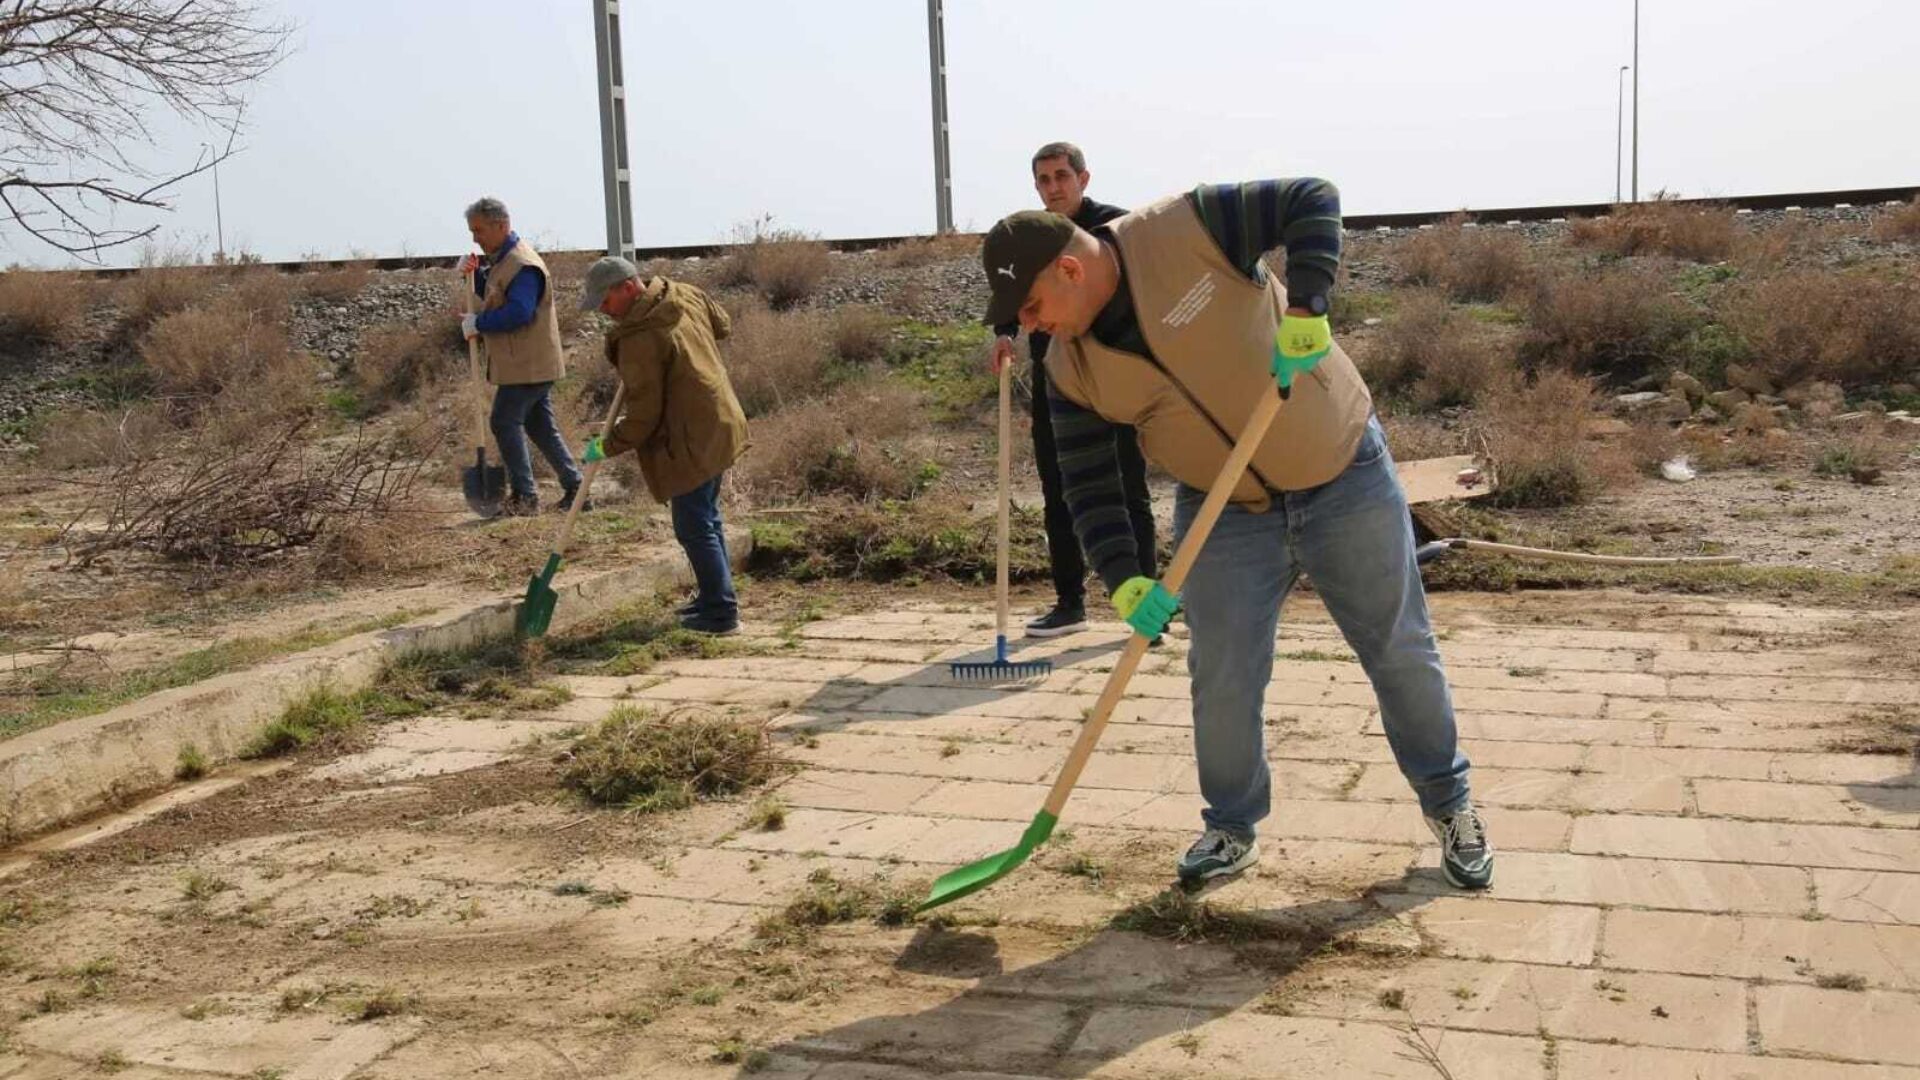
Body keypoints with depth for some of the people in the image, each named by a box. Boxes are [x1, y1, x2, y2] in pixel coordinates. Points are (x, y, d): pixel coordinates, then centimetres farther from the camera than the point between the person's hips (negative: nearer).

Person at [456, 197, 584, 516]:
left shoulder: (522, 265, -19)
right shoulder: (502, 259, 14)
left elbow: (518, 312, -29)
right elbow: (491, 294, 23)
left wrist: (477, 323, -19)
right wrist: (473, 273, 4)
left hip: (527, 364, -10)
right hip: (531, 363, 10)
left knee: (506, 423, -4)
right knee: (540, 425, 13)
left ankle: (524, 496, 1)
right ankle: (574, 487, 16)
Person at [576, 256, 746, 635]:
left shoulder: (639, 340, -23)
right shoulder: (685, 295, 2)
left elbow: (643, 416, -19)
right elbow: (722, 326, 21)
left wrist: (606, 446, -6)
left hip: (691, 441, -10)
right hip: (721, 426, 10)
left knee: (695, 528, -1)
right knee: (707, 518, 21)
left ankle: (720, 612, 5)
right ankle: (716, 597, 32)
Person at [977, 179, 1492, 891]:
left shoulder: (1186, 228, -21)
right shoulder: (1072, 369, -7)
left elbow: (1313, 201, -18)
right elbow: (1090, 490, -5)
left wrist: (1304, 312, -31)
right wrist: (1125, 581, -18)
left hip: (1344, 477, -3)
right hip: (1225, 516, 3)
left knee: (1401, 652, 9)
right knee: (1221, 683, 1)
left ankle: (1449, 806, 29)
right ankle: (1232, 829, 24)